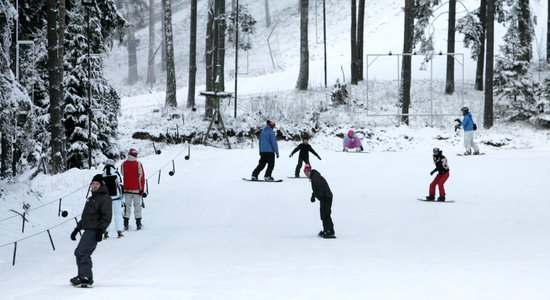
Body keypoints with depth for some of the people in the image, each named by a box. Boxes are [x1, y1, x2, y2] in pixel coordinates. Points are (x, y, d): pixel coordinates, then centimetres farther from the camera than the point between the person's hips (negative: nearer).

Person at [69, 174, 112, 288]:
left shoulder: (104, 198, -5)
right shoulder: (92, 198, 24)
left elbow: (107, 216, -15)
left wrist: (100, 230, -24)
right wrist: (77, 229, 29)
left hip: (94, 231, -10)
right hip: (88, 230, 10)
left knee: (83, 253, -18)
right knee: (79, 252, 11)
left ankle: (86, 278, -21)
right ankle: (83, 276, 16)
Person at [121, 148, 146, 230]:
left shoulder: (123, 164, 1)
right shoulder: (138, 164, -7)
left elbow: (123, 176, 10)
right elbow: (141, 177, -6)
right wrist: (142, 190, -1)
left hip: (127, 189, 2)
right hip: (136, 189, -2)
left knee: (127, 206, 7)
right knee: (137, 205, 3)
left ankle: (126, 223, 3)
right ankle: (138, 224, 2)